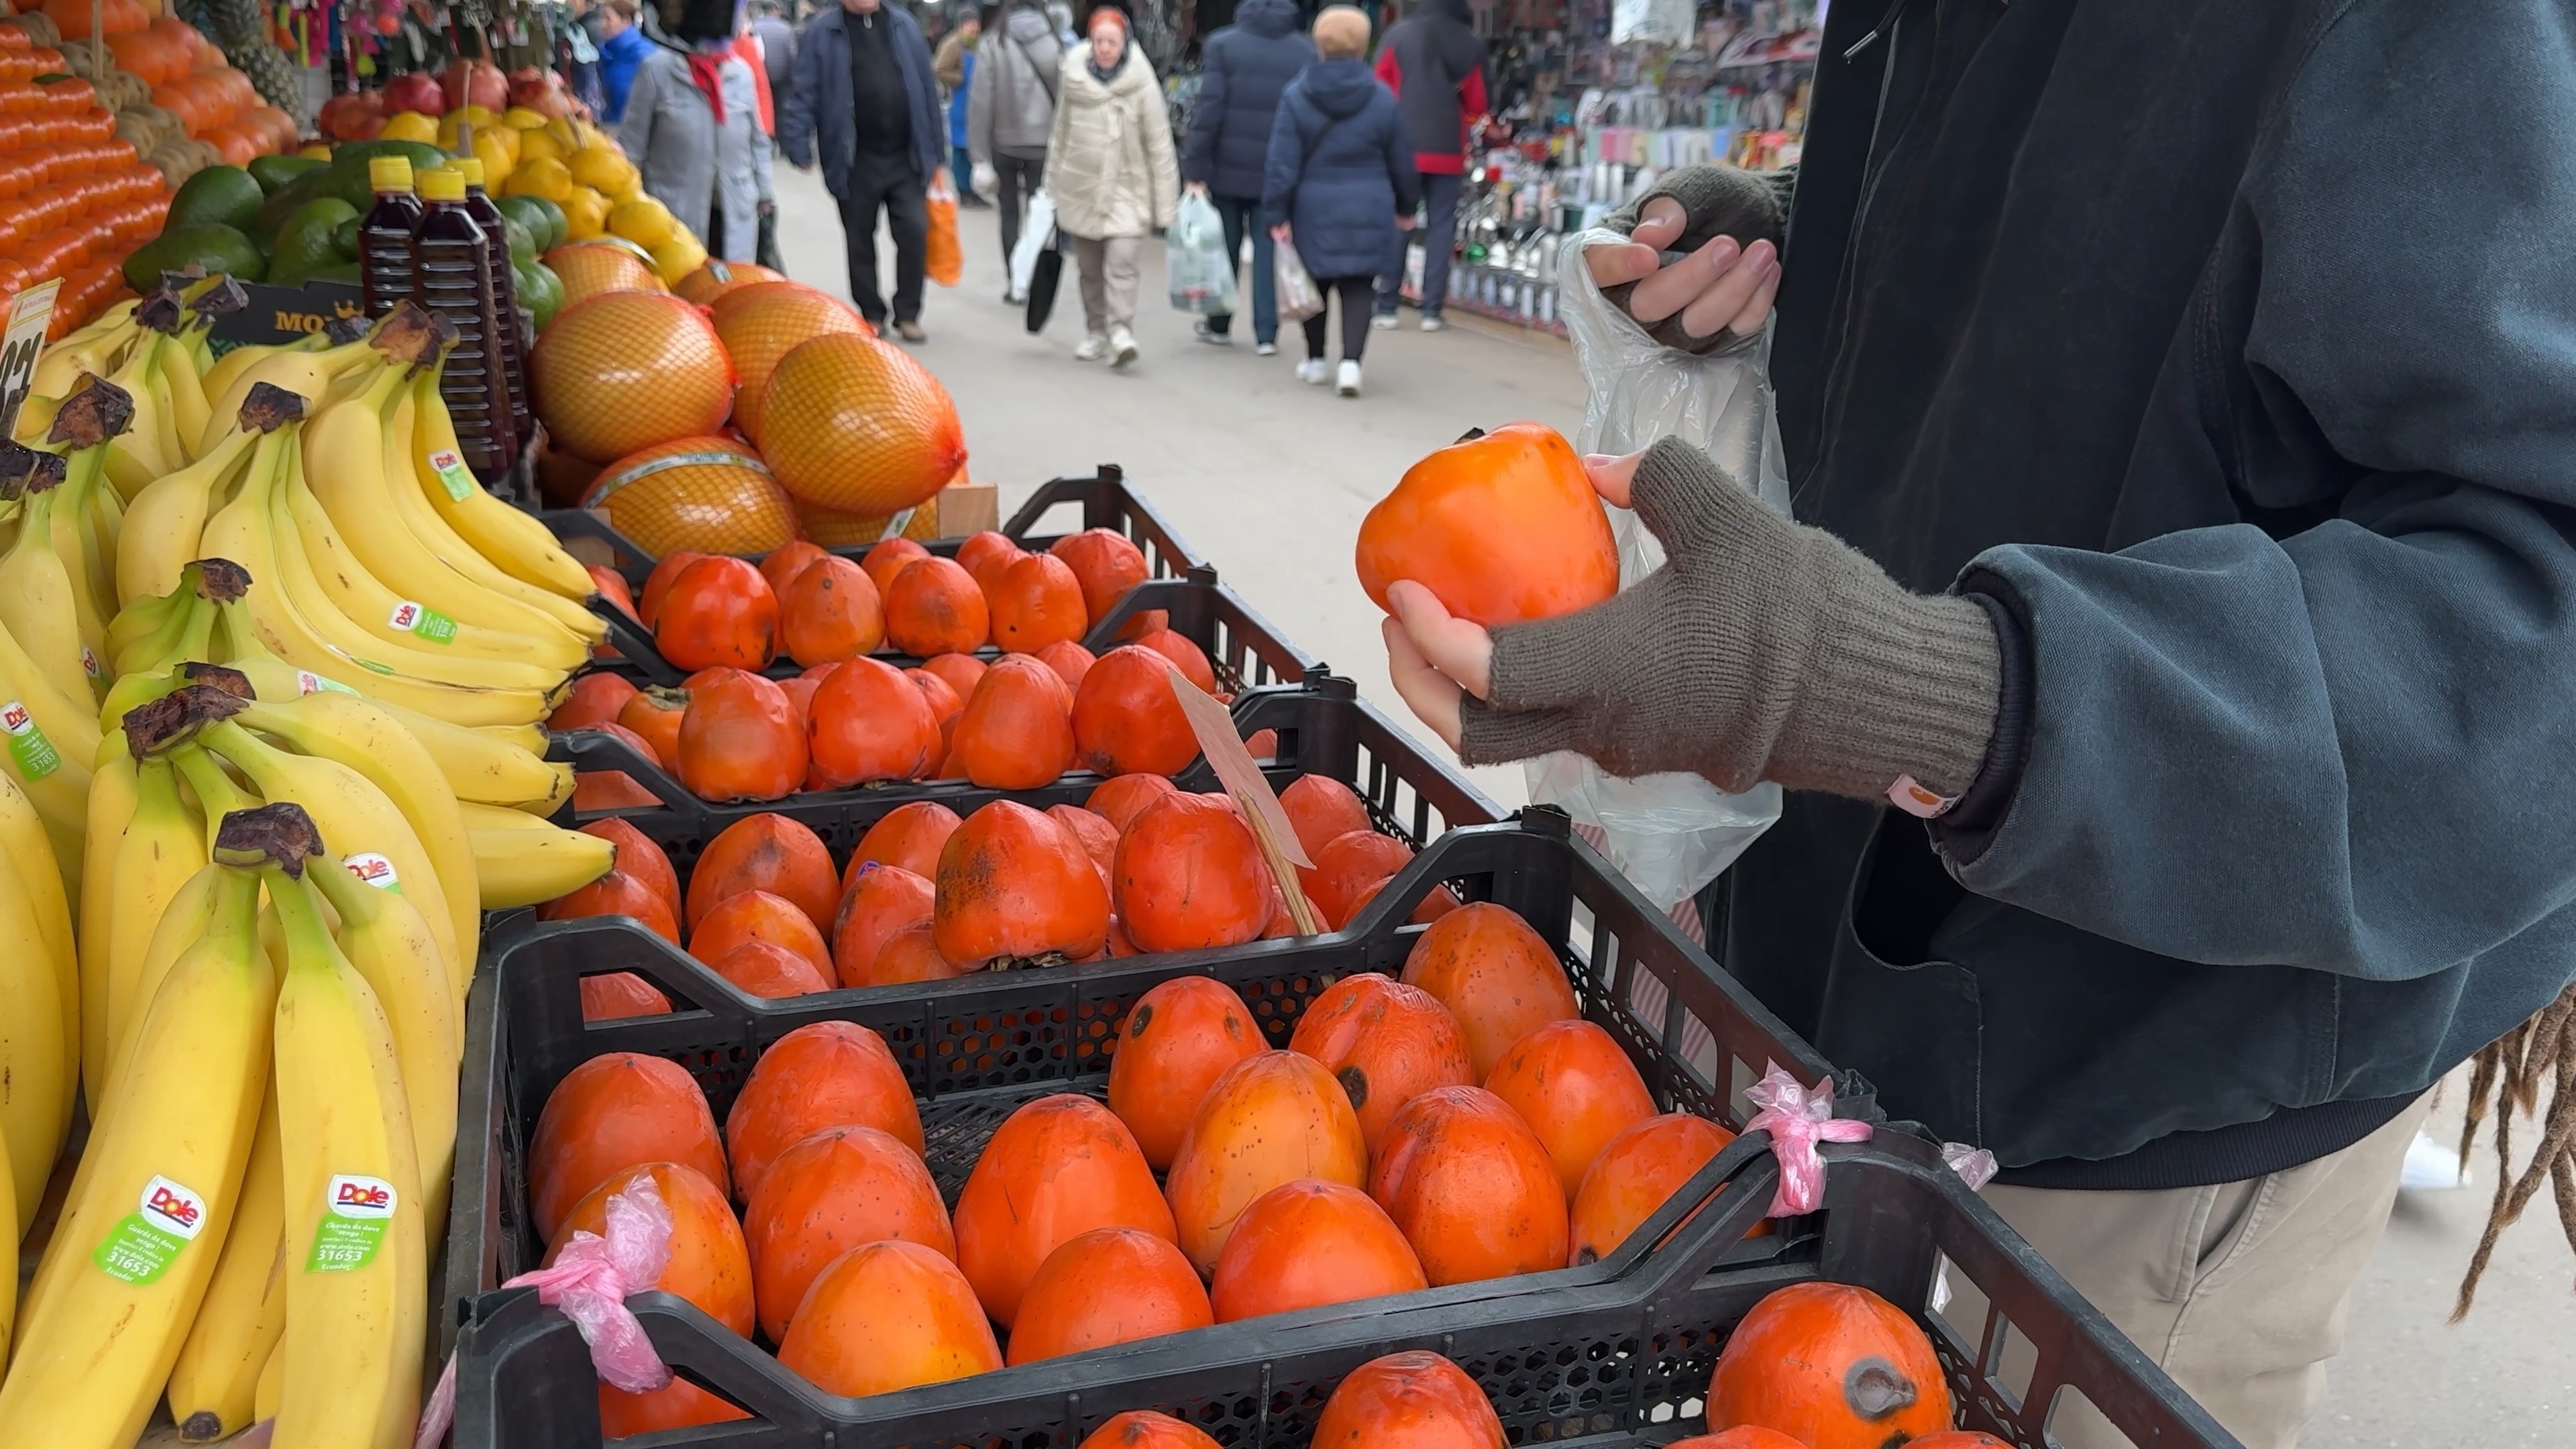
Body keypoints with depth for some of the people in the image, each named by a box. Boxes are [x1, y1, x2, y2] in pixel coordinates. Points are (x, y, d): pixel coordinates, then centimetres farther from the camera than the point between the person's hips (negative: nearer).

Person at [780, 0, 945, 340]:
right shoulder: (822, 32, -1)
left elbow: (927, 90, 9)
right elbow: (805, 92, -4)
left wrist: (932, 153, 7)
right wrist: (798, 144, -15)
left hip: (906, 158, 1)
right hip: (855, 161, -1)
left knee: (915, 232, -4)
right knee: (860, 242, 8)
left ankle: (907, 314, 10)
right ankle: (872, 315, 22)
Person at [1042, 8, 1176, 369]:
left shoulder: (1141, 83, -9)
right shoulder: (1073, 80, -1)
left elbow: (1159, 146, -8)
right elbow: (1059, 138, 8)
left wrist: (1164, 205, -9)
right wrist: (1052, 191, 12)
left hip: (1127, 190, -3)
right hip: (1080, 190, 3)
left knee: (1121, 263, -18)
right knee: (1090, 269, 11)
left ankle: (1121, 333, -18)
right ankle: (1096, 333, 25)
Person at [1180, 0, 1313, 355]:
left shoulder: (1222, 44, -4)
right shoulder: (1307, 52, 1)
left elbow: (1208, 111, -9)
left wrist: (1195, 169, -8)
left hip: (1228, 168, -1)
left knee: (1225, 247, 12)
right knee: (1268, 251, 6)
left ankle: (1219, 325, 23)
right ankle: (1266, 334, 4)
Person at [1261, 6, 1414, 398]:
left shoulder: (1296, 96, -7)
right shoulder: (1381, 98, -2)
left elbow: (1282, 163, -10)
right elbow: (1401, 162, 6)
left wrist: (1276, 215, -5)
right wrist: (1406, 208, 19)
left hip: (1314, 211, 0)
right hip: (1368, 214, 0)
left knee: (1315, 285, 17)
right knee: (1358, 289, 3)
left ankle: (1315, 361, 27)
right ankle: (1351, 362, -13)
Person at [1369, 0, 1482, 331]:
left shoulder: (1399, 34, -3)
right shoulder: (1470, 45, -1)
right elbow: (1476, 105, 3)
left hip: (1404, 147, 0)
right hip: (1448, 151, 0)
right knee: (1441, 226, 5)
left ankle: (1386, 307, 5)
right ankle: (1432, 310, 2)